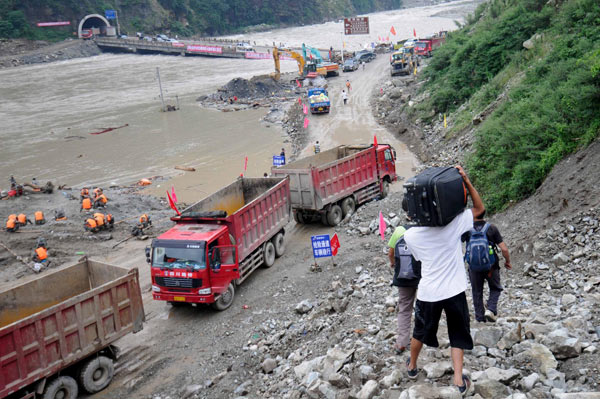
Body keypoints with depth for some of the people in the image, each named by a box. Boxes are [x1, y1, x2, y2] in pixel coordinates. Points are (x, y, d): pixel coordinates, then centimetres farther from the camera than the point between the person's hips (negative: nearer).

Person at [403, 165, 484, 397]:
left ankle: (412, 367, 43)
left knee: (420, 332, 22)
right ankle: (459, 381, 8)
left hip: (428, 293, 1)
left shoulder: (411, 236, -9)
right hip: (454, 291, -1)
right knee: (458, 335, 14)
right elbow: (480, 208, 1)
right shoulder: (454, 224, -12)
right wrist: (466, 181, -10)